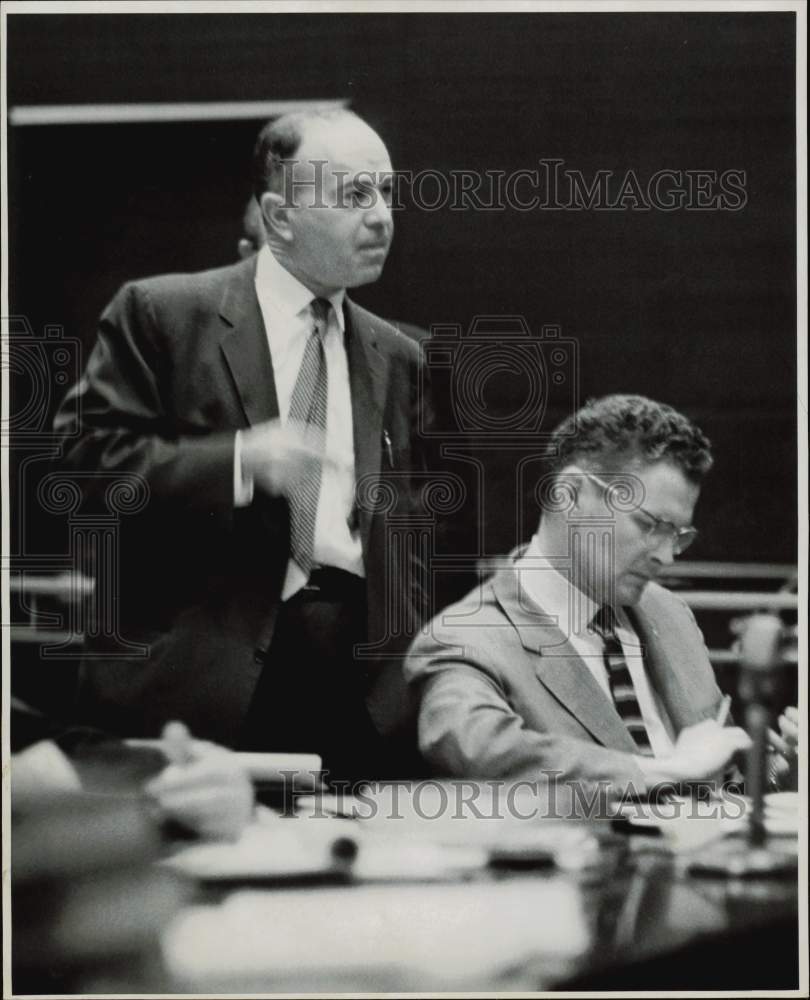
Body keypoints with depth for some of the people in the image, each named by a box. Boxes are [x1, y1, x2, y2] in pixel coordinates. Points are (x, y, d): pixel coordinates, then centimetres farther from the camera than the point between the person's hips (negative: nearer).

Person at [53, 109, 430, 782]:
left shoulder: (396, 359, 18)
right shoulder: (161, 315, 3)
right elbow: (87, 453, -6)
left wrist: (410, 669, 11)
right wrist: (238, 462, -17)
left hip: (359, 685, 4)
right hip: (198, 674, -4)